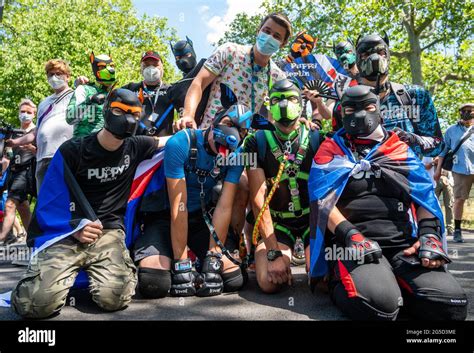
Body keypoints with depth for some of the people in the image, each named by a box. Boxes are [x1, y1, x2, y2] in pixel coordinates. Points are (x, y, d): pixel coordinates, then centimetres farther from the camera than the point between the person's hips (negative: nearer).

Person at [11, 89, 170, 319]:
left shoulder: (135, 147, 7)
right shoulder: (72, 151, -1)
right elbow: (50, 202, -1)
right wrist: (74, 228, -17)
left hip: (109, 232, 2)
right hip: (66, 233, -1)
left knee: (114, 297, -27)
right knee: (37, 303, -25)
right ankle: (75, 269, 8)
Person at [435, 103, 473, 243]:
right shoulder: (451, 130, 14)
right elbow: (444, 149, 13)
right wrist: (438, 169, 8)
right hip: (460, 169, -1)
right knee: (459, 199, -1)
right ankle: (457, 230, 9)